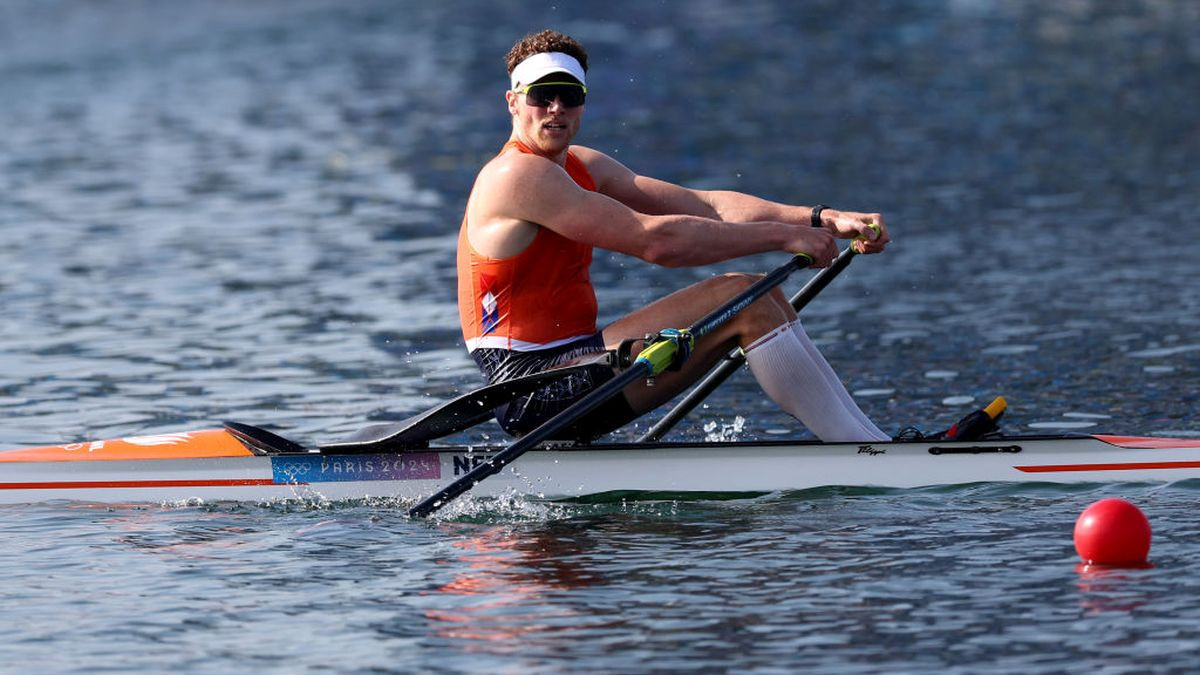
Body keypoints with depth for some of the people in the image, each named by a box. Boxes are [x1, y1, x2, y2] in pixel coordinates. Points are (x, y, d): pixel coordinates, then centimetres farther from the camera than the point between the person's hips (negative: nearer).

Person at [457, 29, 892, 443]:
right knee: (743, 300, -14)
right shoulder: (518, 176, -16)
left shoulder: (582, 167, 15)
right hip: (535, 394, -10)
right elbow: (654, 240, -21)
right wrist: (783, 235, -17)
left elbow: (704, 206, 6)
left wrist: (823, 220, -6)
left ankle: (863, 431, 5)